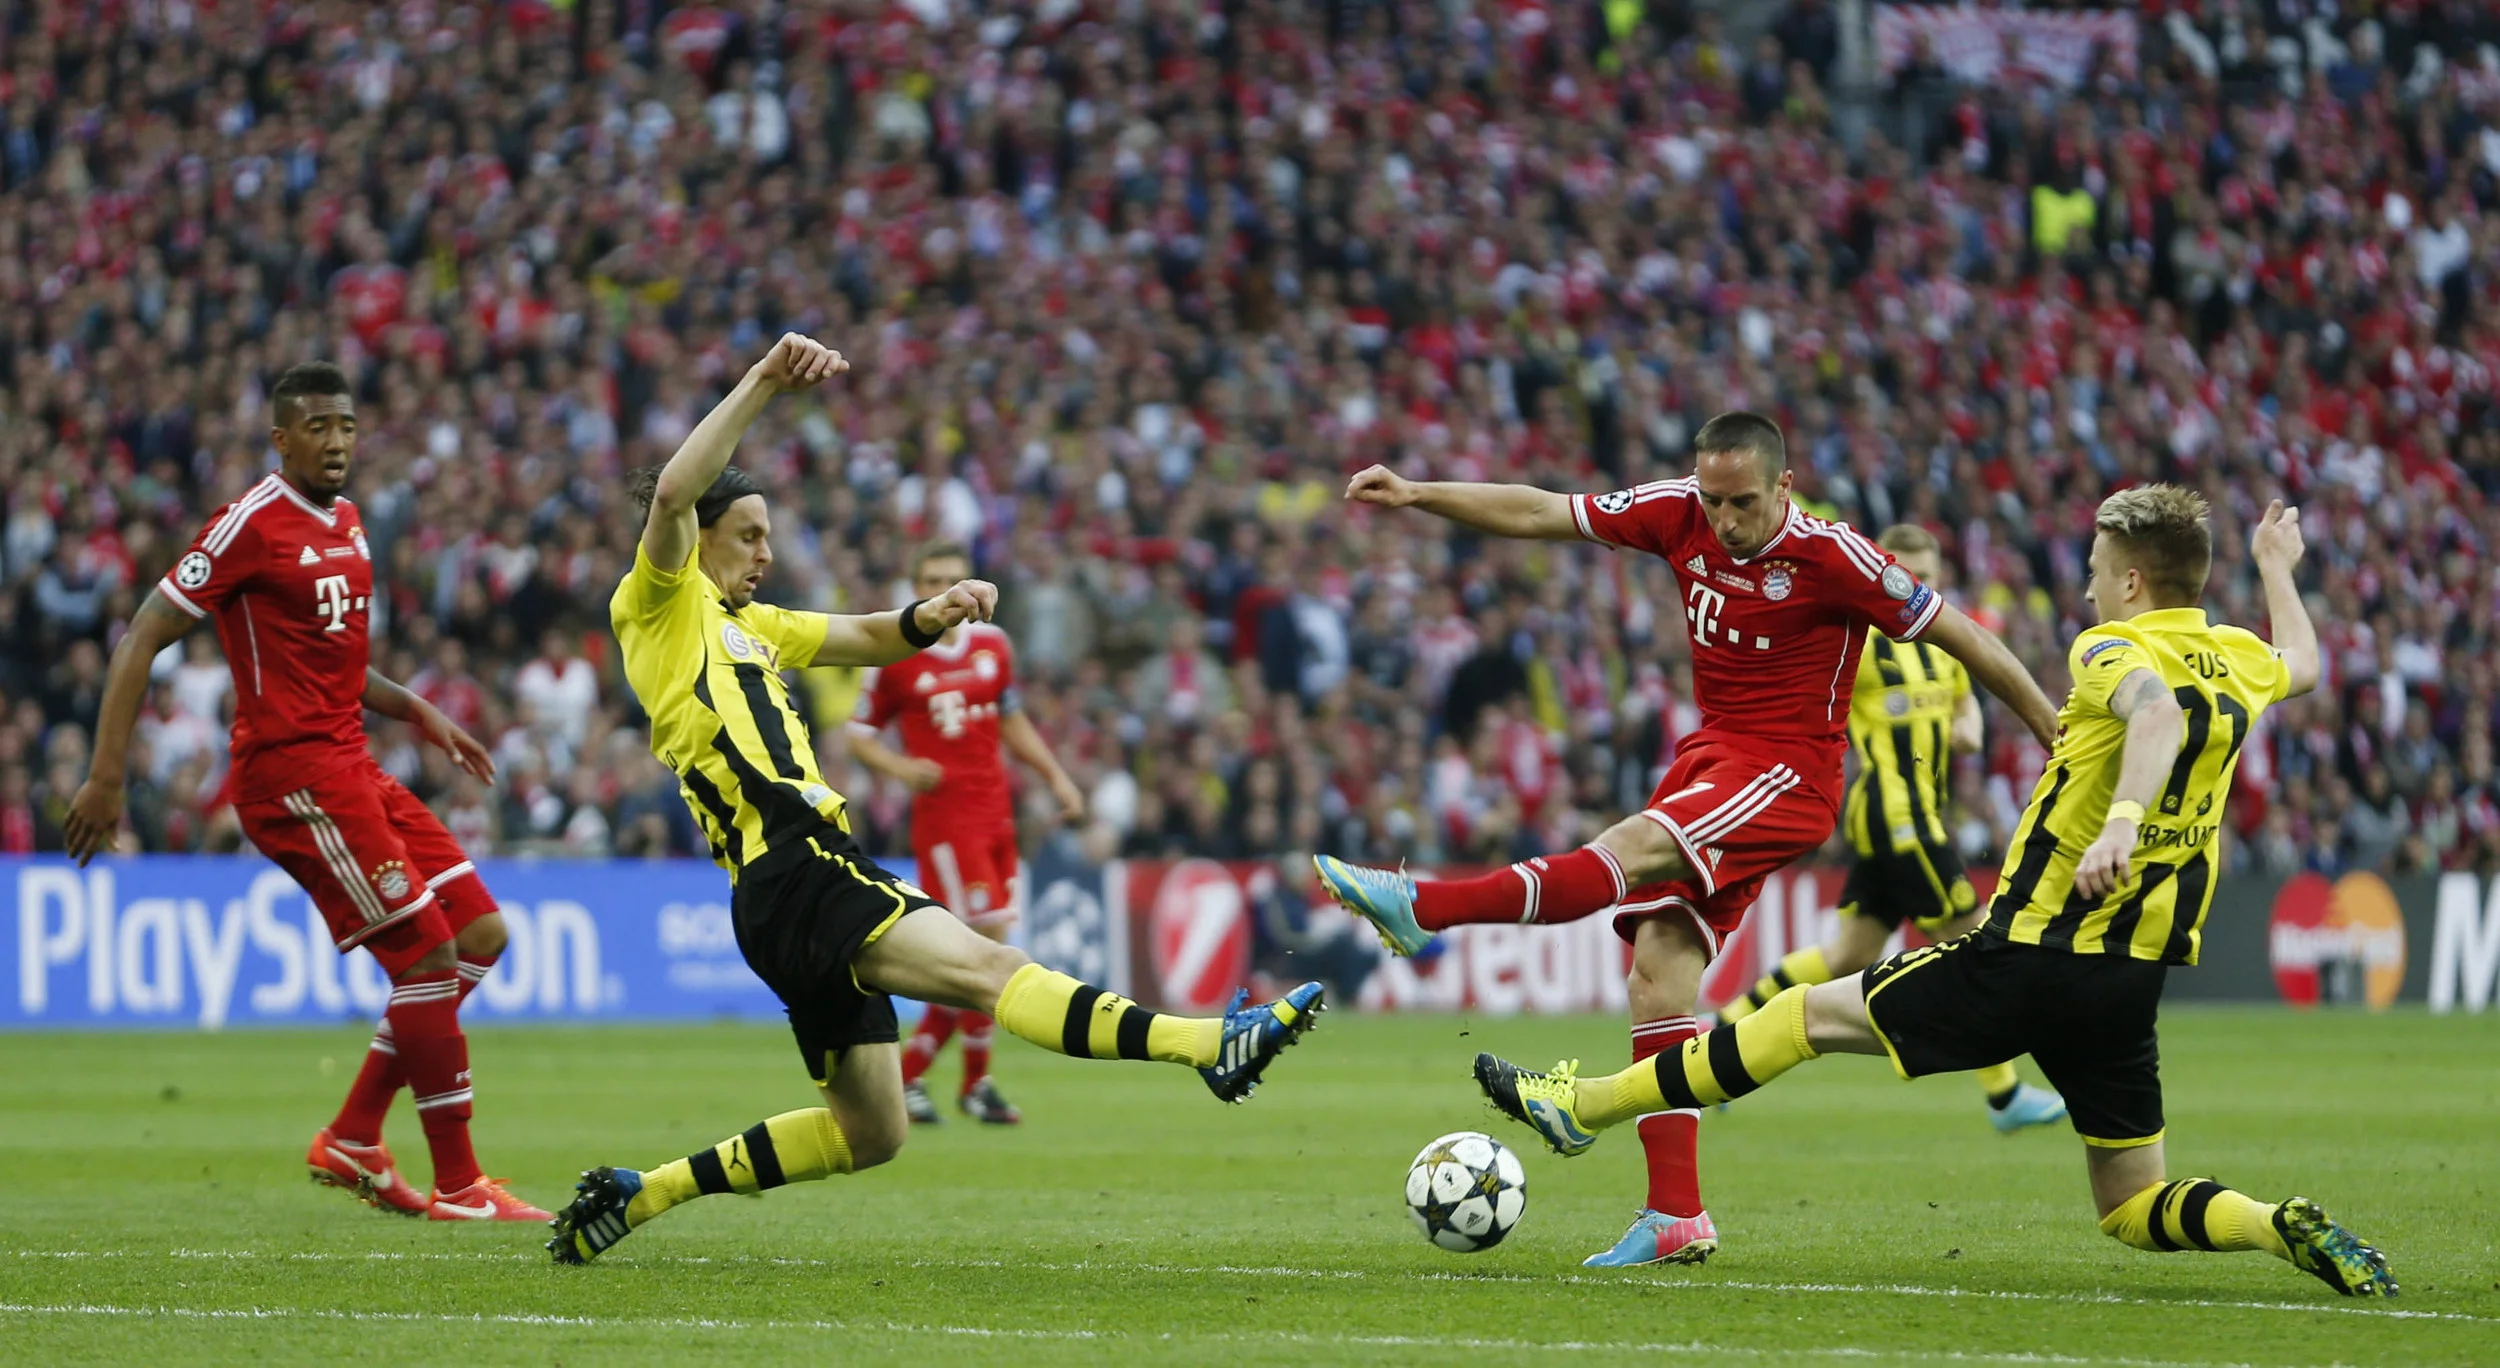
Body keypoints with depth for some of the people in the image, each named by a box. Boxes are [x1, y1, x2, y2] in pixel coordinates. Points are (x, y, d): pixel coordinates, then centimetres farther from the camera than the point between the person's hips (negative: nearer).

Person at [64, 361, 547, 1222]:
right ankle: (456, 1186, -2)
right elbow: (143, 639, -12)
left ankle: (352, 1141, 13)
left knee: (480, 935, 7)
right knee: (427, 955, -11)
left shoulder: (345, 522, 15)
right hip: (293, 772, -9)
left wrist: (416, 713, 18)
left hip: (349, 765, 9)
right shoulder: (253, 525, -12)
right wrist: (107, 774, -16)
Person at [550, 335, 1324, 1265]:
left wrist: (935, 613, 3)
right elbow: (673, 493, -17)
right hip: (791, 872, -10)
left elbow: (875, 640, 27)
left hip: (815, 871, 10)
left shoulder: (751, 625, 26)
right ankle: (1211, 1045, -46)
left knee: (868, 1133, 12)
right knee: (983, 966, -27)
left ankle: (636, 1194, 18)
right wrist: (765, 381, -21)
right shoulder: (662, 606, 2)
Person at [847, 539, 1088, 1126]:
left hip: (995, 813, 6)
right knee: (989, 940, -13)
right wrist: (901, 768, -15)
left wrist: (1056, 777, 15)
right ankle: (976, 1083, -2)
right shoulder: (898, 658, -4)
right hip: (944, 815, -6)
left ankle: (908, 1072, 15)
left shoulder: (992, 645, 10)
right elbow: (859, 735, 3)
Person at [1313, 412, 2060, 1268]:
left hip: (1787, 773, -6)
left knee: (1634, 851, -29)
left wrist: (2054, 731, -3)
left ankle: (1424, 907, -31)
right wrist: (1416, 495, -5)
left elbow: (1957, 635, -7)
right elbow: (1540, 514, 3)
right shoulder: (1681, 517, -1)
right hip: (1712, 752, 6)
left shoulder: (1831, 558, -15)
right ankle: (1676, 1219, -7)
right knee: (1658, 968, -6)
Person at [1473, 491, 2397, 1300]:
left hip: (2034, 956, -6)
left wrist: (2124, 815, -49)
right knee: (2135, 1211, 12)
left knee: (1813, 1014, 7)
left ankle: (1584, 1106, 13)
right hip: (2137, 976, 6)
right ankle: (2286, 1230, -15)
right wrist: (2275, 570, 53)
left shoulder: (2115, 651, -10)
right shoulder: (2236, 660, 11)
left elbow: (2157, 711, -34)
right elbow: (2301, 665, 36)